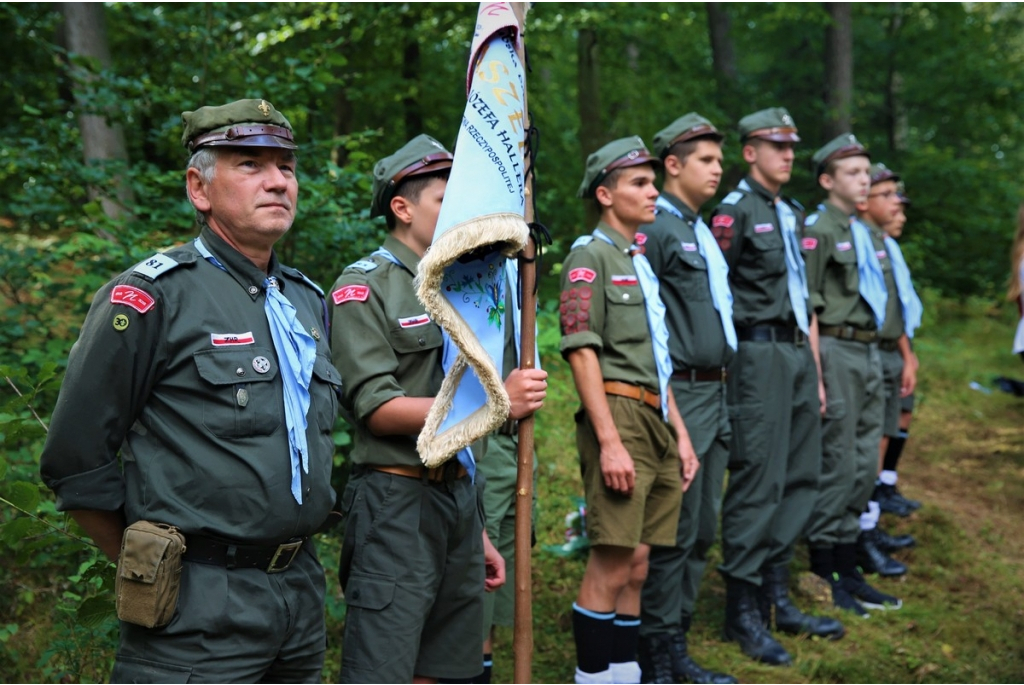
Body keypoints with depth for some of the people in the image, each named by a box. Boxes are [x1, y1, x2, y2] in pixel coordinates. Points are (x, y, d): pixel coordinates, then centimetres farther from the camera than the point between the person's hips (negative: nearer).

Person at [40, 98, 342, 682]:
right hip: (201, 609, -7)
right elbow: (76, 461, -10)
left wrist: (294, 559, 16)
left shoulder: (308, 301, 11)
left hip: (302, 587, 7)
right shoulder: (154, 296, -10)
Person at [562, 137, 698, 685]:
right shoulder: (590, 256, -5)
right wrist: (610, 441, -20)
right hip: (619, 419, -9)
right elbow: (582, 353, -14)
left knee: (637, 567, 11)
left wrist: (680, 433, 19)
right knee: (611, 566, -7)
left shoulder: (640, 260, 22)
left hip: (656, 423, 9)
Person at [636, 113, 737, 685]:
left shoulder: (703, 231, 17)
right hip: (680, 396, -9)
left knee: (703, 531, 13)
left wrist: (722, 391, 19)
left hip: (716, 395, 9)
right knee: (674, 533, -4)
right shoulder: (653, 229, -11)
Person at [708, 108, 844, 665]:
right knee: (758, 482, -7)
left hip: (798, 353, 9)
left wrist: (816, 370, 19)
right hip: (760, 354, -9)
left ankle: (775, 596, 21)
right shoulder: (735, 211, -7)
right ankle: (742, 609, 3)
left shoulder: (792, 214, 19)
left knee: (800, 478, 11)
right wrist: (721, 363, -15)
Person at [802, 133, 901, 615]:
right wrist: (815, 376, -18)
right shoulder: (816, 229, -9)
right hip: (836, 351, -9)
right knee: (836, 467, -4)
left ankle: (847, 569, 21)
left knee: (865, 466, 11)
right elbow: (805, 307, -14)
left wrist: (875, 358, 18)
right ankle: (823, 576, 6)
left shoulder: (863, 232, 17)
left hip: (869, 353, 9)